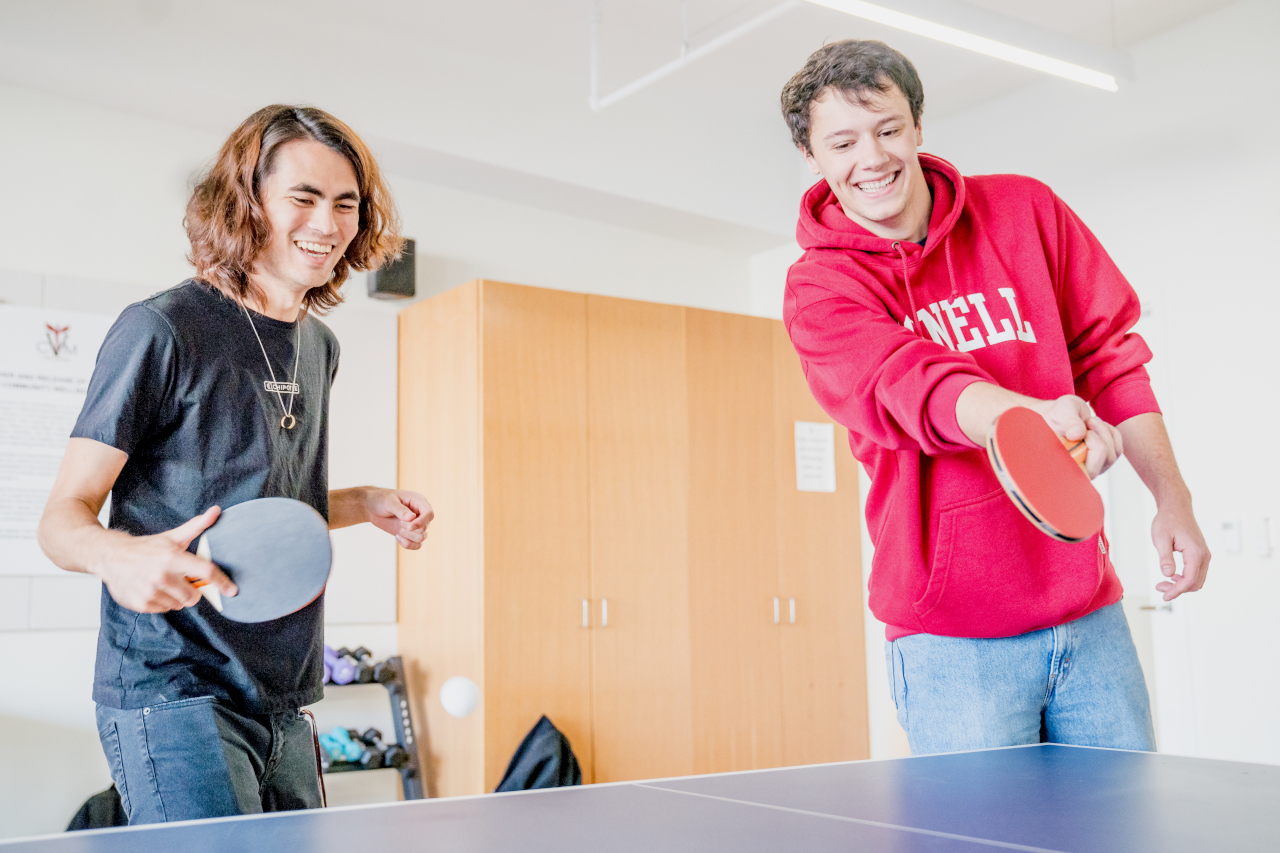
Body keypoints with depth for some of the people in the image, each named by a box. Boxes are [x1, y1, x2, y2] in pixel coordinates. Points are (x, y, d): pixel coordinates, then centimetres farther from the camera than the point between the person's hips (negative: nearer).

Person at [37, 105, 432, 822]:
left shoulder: (320, 347, 12)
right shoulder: (162, 330, -11)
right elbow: (65, 516, -11)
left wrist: (365, 504, 9)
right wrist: (120, 554, -32)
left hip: (285, 705, 8)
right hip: (173, 692, -7)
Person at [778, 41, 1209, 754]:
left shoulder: (1025, 209, 5)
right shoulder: (818, 290, -6)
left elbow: (1110, 358, 10)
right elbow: (912, 386, -25)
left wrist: (1173, 498, 2)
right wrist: (1038, 420, -44)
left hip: (1089, 608, 3)